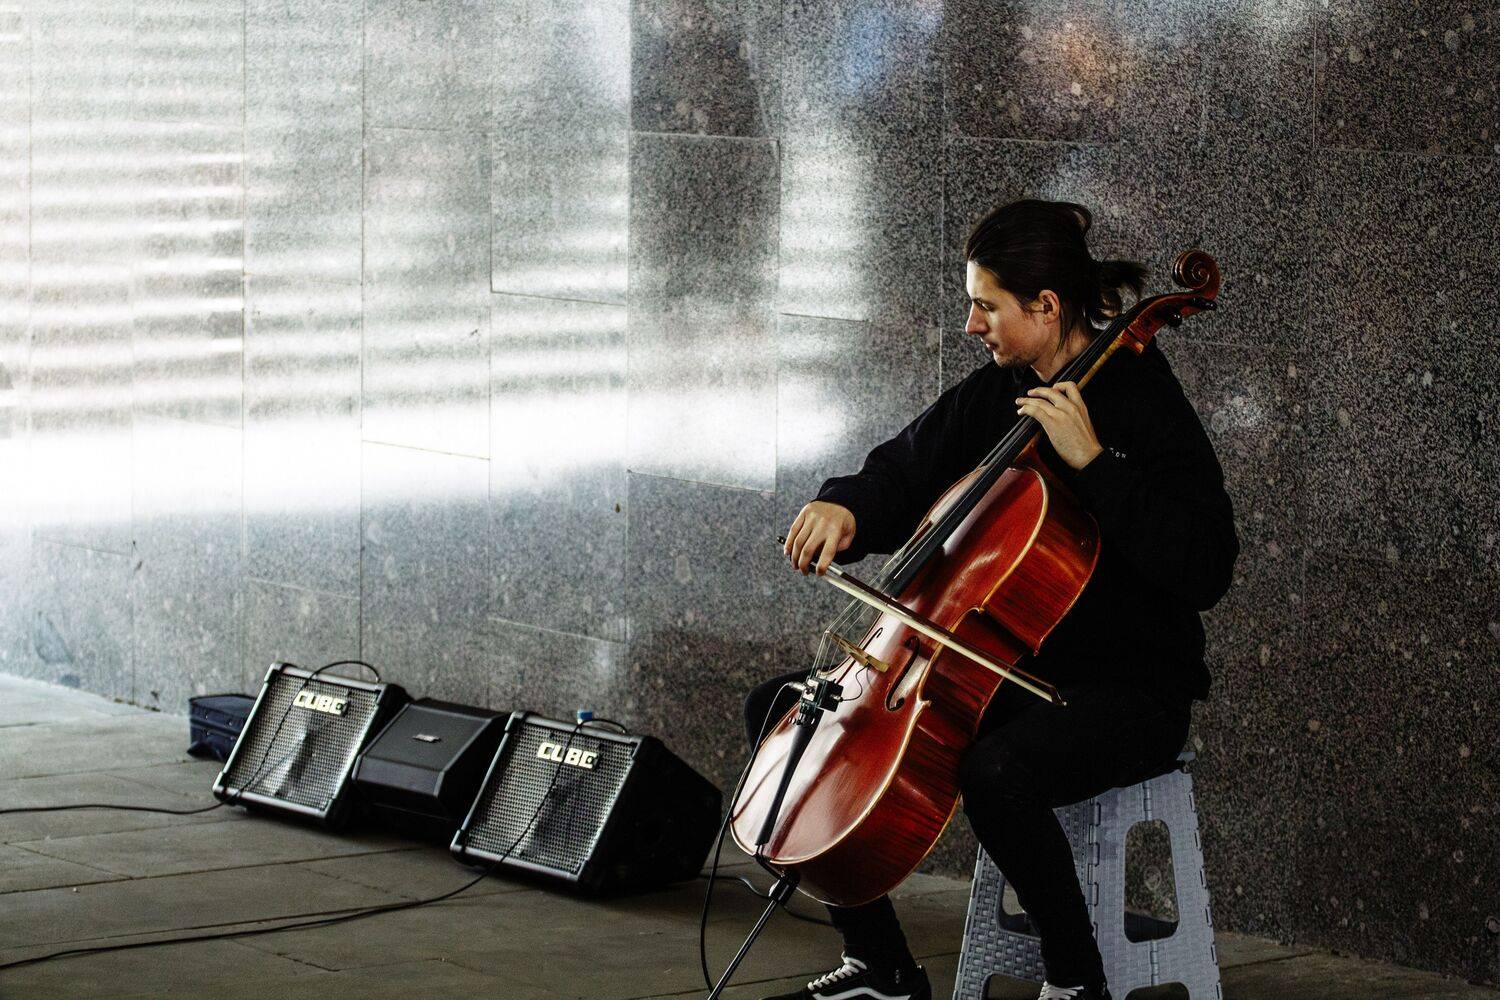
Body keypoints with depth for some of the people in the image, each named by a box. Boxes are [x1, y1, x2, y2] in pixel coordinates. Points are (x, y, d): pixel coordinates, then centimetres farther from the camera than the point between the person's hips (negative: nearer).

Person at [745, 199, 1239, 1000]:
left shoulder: (1144, 406, -14)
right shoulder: (991, 395, 7)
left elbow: (1203, 571, -24)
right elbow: (903, 475, 19)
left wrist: (1090, 461, -27)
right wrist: (846, 507, -4)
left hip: (1125, 690, -8)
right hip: (994, 668, 8)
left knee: (996, 772, -40)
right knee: (780, 708, 2)